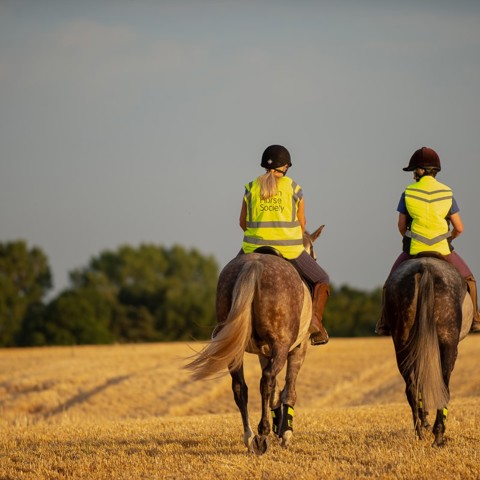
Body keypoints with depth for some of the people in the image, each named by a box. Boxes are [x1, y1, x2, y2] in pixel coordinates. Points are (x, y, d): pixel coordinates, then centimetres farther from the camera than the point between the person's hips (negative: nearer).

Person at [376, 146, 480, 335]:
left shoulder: (408, 193, -6)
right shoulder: (447, 193, -4)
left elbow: (401, 226, 2)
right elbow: (459, 228, -2)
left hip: (413, 249, 0)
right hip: (443, 249, 0)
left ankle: (385, 324, 18)